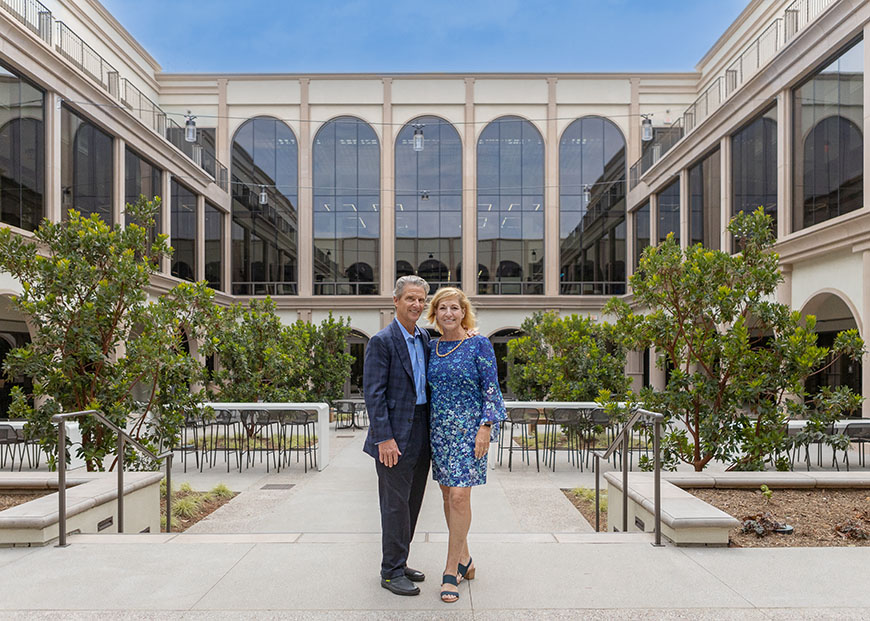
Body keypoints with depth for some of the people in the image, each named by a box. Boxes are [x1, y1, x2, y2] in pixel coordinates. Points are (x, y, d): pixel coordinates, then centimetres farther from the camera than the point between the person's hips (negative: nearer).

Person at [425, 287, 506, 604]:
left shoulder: (479, 344, -6)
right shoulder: (431, 346, 9)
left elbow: (491, 389, -7)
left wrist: (485, 427, -14)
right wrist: (427, 429, 13)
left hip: (469, 428, -5)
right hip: (439, 428, 6)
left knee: (459, 496, -8)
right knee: (447, 494, 10)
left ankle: (451, 571, 4)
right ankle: (464, 559, 27)